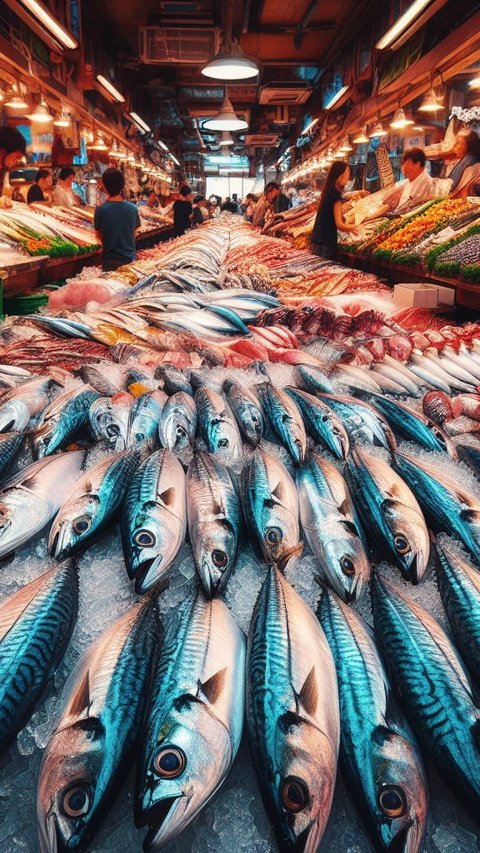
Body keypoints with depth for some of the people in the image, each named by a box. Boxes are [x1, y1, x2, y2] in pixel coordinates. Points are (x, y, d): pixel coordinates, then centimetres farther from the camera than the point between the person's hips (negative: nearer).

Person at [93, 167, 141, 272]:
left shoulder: (100, 210, -14)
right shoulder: (133, 208, -8)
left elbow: (99, 236, -1)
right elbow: (134, 234, 4)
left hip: (110, 260, -2)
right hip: (130, 258, 2)